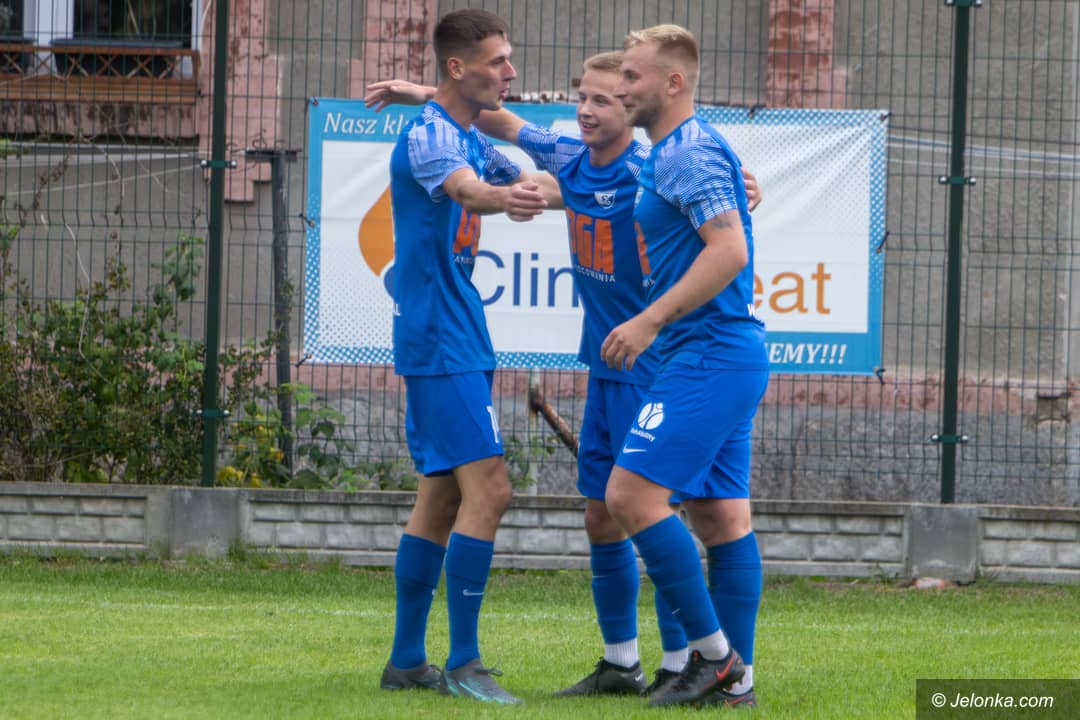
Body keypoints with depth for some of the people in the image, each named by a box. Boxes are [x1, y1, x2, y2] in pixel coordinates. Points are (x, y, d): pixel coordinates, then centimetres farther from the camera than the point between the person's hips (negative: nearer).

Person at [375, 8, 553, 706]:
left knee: (442, 495, 12)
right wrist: (502, 196, -59)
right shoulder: (428, 135, -15)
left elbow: (526, 188, 32)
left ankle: (407, 660, 17)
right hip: (441, 341, -10)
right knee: (488, 489, -14)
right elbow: (460, 188, -38)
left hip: (458, 340, 10)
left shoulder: (472, 139, 14)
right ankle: (462, 663, -13)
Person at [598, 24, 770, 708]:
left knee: (633, 493, -13)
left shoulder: (690, 154, -14)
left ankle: (713, 653, -10)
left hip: (708, 356, -10)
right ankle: (734, 676, 10)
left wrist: (650, 321, -21)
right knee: (720, 512, 9)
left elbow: (729, 250, -23)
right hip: (725, 357, 10)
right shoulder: (671, 154, 17)